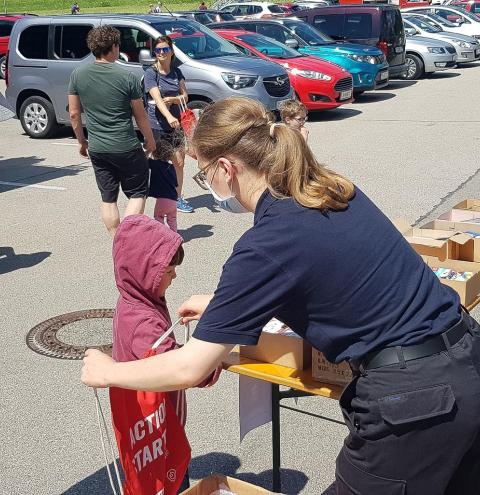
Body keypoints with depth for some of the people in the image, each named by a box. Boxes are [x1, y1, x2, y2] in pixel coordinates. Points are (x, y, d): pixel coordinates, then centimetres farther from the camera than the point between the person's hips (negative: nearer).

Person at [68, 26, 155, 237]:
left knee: (108, 199, 15)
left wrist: (82, 141, 16)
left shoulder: (78, 75, -2)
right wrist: (150, 140, 11)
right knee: (137, 194, 11)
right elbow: (140, 116, -4)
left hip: (96, 149, 4)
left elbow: (74, 114, 3)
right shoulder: (127, 78, -12)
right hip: (127, 148, -4)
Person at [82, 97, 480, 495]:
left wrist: (107, 372, 3)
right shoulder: (331, 188, 5)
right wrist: (221, 304, 29)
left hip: (413, 396, -8)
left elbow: (189, 369, -14)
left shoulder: (267, 244, -18)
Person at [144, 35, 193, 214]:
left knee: (179, 163, 8)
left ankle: (178, 198, 19)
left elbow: (185, 96, 5)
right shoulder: (151, 73, -8)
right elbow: (157, 98, -21)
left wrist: (171, 99, -17)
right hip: (157, 126, -5)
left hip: (176, 124, 5)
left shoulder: (176, 72, 9)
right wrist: (169, 117, -38)